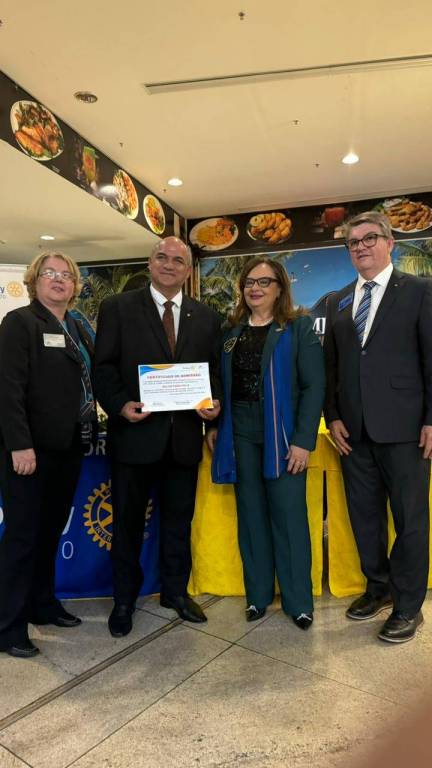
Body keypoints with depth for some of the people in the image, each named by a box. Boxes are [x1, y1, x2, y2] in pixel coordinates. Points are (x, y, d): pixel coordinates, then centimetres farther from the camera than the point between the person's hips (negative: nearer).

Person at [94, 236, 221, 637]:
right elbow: (104, 366, -3)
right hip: (135, 431, -2)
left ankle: (175, 590, 36)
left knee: (179, 520, 16)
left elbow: (213, 371, 11)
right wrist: (120, 405, -18)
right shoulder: (117, 308, 1)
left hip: (184, 435, 3)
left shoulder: (206, 317, 10)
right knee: (127, 521, 11)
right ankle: (124, 599, 31)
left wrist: (214, 401, -8)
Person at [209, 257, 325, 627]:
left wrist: (303, 440, -14)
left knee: (289, 517, 2)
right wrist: (215, 426, 1)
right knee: (251, 517, 11)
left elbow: (314, 386, -8)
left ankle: (299, 601, 19)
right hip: (240, 434, 4)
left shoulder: (299, 327, -2)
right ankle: (258, 594, 26)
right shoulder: (231, 331, 11)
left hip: (283, 434, -3)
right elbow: (223, 384, 12)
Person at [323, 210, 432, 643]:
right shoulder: (337, 302, 13)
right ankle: (378, 588, 34)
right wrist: (333, 416, 3)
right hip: (354, 429, 5)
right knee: (364, 515, 14)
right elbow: (330, 364, 11)